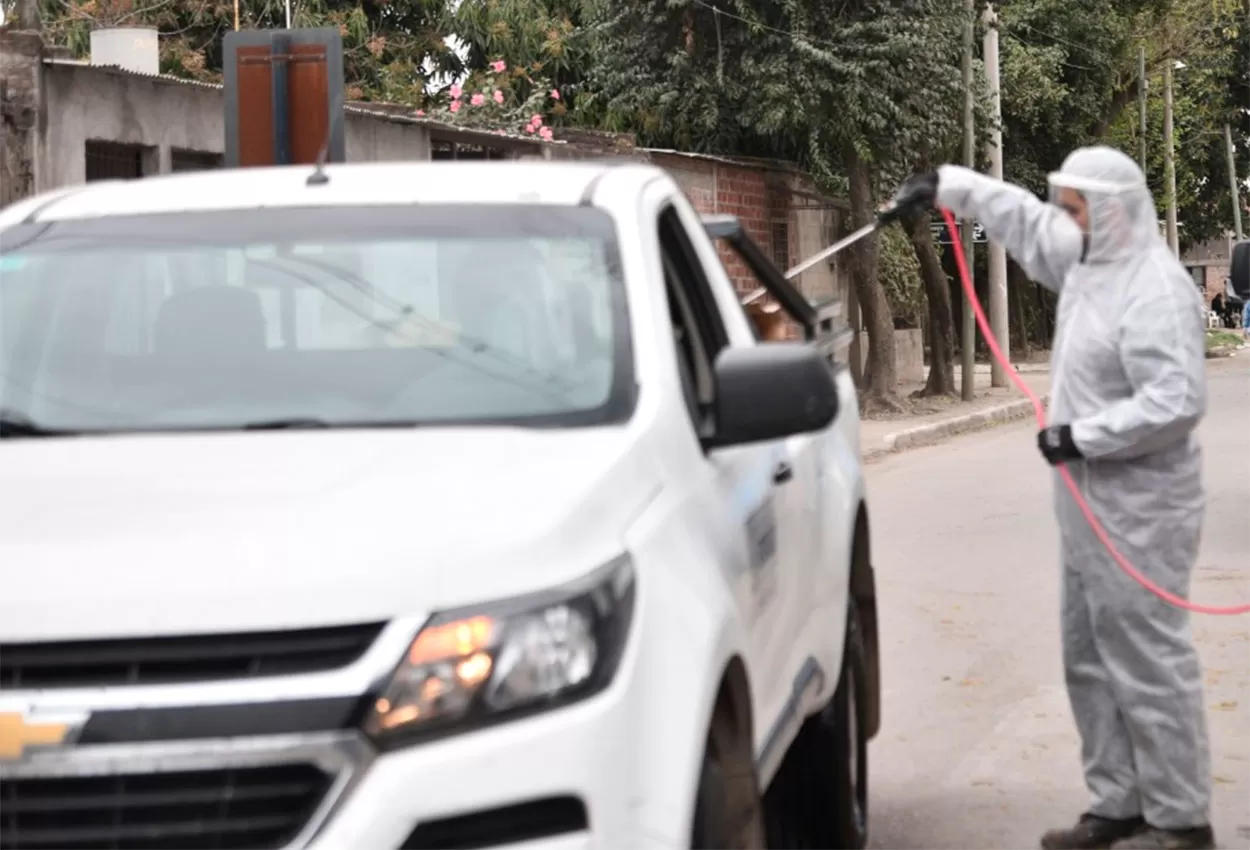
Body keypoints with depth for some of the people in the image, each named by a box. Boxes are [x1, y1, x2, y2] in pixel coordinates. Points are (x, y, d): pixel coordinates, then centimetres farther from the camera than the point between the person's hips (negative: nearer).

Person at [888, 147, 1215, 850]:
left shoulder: (1156, 290, -20)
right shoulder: (1088, 261, 9)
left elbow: (1179, 399, -27)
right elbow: (1026, 219, 26)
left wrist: (1082, 436, -22)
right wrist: (950, 186, 21)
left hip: (1139, 513, -10)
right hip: (1092, 506, 10)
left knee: (1149, 663, -6)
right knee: (1092, 661, 14)